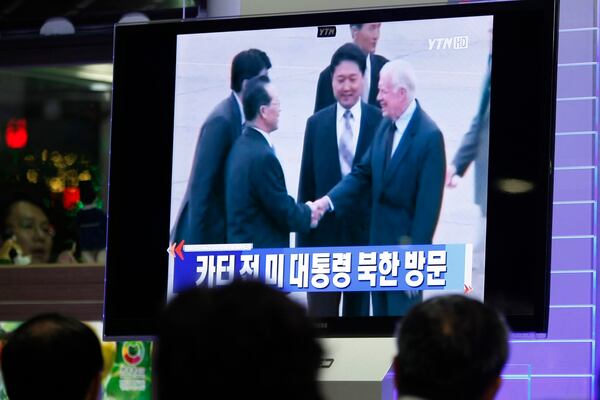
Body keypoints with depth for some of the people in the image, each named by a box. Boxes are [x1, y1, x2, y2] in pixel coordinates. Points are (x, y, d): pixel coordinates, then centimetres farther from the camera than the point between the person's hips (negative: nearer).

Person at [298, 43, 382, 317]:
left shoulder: (380, 122, -4)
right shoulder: (316, 124, 1)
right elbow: (306, 185, 4)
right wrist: (302, 242, 2)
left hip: (365, 233, -1)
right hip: (324, 234, 1)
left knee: (359, 311, 11)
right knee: (320, 314, 2)